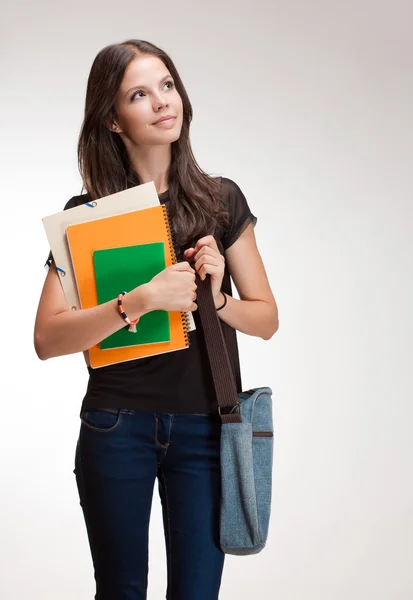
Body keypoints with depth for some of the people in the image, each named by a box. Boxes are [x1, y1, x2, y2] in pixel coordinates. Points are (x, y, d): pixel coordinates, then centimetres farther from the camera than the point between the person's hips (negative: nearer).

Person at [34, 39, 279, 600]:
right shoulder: (87, 212, -1)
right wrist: (141, 300, -24)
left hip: (205, 426, 1)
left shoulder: (221, 200, 3)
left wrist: (216, 297, -15)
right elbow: (47, 338, -11)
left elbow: (267, 319, 6)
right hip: (117, 424, -1)